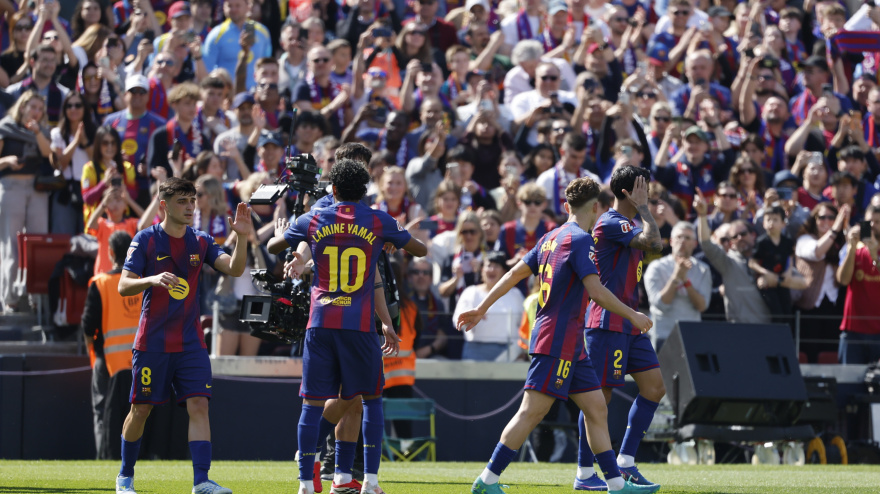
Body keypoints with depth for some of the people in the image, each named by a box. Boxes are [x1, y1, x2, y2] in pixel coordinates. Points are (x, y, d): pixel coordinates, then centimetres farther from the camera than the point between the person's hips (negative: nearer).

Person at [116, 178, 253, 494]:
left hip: (190, 343, 3)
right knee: (141, 409, 5)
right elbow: (123, 286, -11)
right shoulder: (146, 240, -5)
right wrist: (152, 280, -30)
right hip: (152, 343, -3)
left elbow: (234, 269, -6)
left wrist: (242, 238, -24)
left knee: (199, 405, -11)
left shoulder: (200, 242, 6)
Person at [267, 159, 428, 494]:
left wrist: (280, 233, 43)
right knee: (372, 400, 12)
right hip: (359, 326, -1)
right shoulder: (379, 222, 3)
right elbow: (421, 250, 16)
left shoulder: (312, 220, 5)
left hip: (320, 324, 1)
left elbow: (273, 246, 20)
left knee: (312, 404, 3)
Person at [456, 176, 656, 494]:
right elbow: (596, 291, -20)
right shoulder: (580, 240, -13)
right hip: (558, 340, -10)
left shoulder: (551, 238, 14)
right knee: (532, 411, -10)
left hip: (569, 344, 10)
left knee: (597, 409, 9)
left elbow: (515, 273, 17)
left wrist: (482, 308, 22)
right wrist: (633, 316, -11)